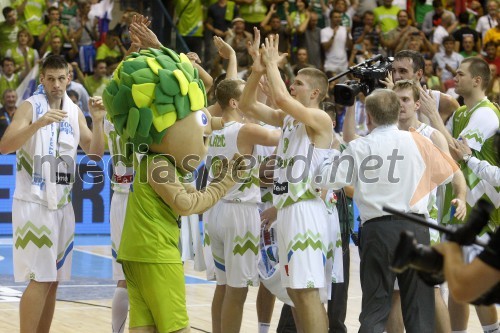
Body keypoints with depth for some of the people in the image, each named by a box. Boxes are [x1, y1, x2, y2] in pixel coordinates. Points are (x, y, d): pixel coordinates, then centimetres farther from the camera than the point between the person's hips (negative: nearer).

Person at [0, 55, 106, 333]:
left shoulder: (75, 112, 9)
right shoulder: (31, 107, -8)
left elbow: (95, 153, 8)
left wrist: (98, 121, -8)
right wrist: (39, 124, -34)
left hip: (63, 204, 6)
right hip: (34, 202, -6)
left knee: (53, 280, 8)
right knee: (40, 279, -11)